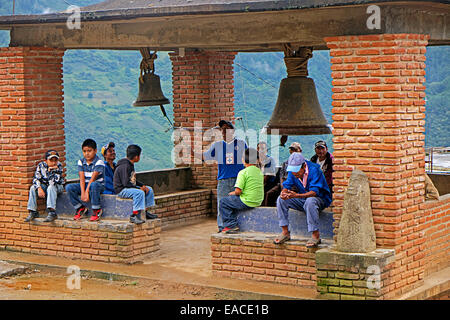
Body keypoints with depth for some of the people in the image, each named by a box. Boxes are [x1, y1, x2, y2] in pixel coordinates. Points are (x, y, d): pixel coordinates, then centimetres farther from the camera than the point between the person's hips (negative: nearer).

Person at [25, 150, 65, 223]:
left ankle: (52, 213, -42)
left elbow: (53, 182, -26)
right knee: (33, 188, -19)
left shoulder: (58, 166, -19)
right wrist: (39, 188, -27)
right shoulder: (41, 165, -9)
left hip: (58, 186, -4)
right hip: (44, 185, 4)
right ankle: (33, 212, -14)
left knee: (51, 187, -35)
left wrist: (50, 171, -35)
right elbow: (36, 179, -11)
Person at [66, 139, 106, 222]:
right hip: (85, 185, 5)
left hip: (99, 185, -5)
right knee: (69, 187, -17)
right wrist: (82, 192, -20)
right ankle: (81, 209, -1)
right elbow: (82, 178, -7)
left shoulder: (99, 162, -14)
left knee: (93, 185, -41)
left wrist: (87, 191, -29)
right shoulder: (81, 162, 2)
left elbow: (93, 178, -22)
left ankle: (96, 210, -22)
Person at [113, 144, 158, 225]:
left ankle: (145, 212, 14)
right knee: (139, 193, -33)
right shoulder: (125, 166, -21)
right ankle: (134, 216, -34)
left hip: (131, 187, 10)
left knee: (149, 190, 9)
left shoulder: (130, 165, 12)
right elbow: (126, 183, -25)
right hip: (121, 190, -10)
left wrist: (143, 186, 6)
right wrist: (139, 188, -21)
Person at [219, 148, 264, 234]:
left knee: (223, 202, 9)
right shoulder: (260, 172, 9)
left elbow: (238, 191, -19)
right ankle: (233, 224, 28)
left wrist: (232, 193, 5)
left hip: (247, 202, -8)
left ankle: (231, 225, 4)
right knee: (233, 201, 31)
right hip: (258, 202, 8)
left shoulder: (243, 172, -15)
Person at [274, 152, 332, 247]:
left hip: (320, 199, -6)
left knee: (310, 201, -40)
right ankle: (285, 232, -9)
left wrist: (296, 195, -46)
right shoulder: (292, 172, -4)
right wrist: (284, 193, -32)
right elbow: (286, 186, -5)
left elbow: (314, 192, -31)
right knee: (281, 199, -13)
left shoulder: (314, 170, -24)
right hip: (303, 200, 6)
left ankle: (316, 235, -32)